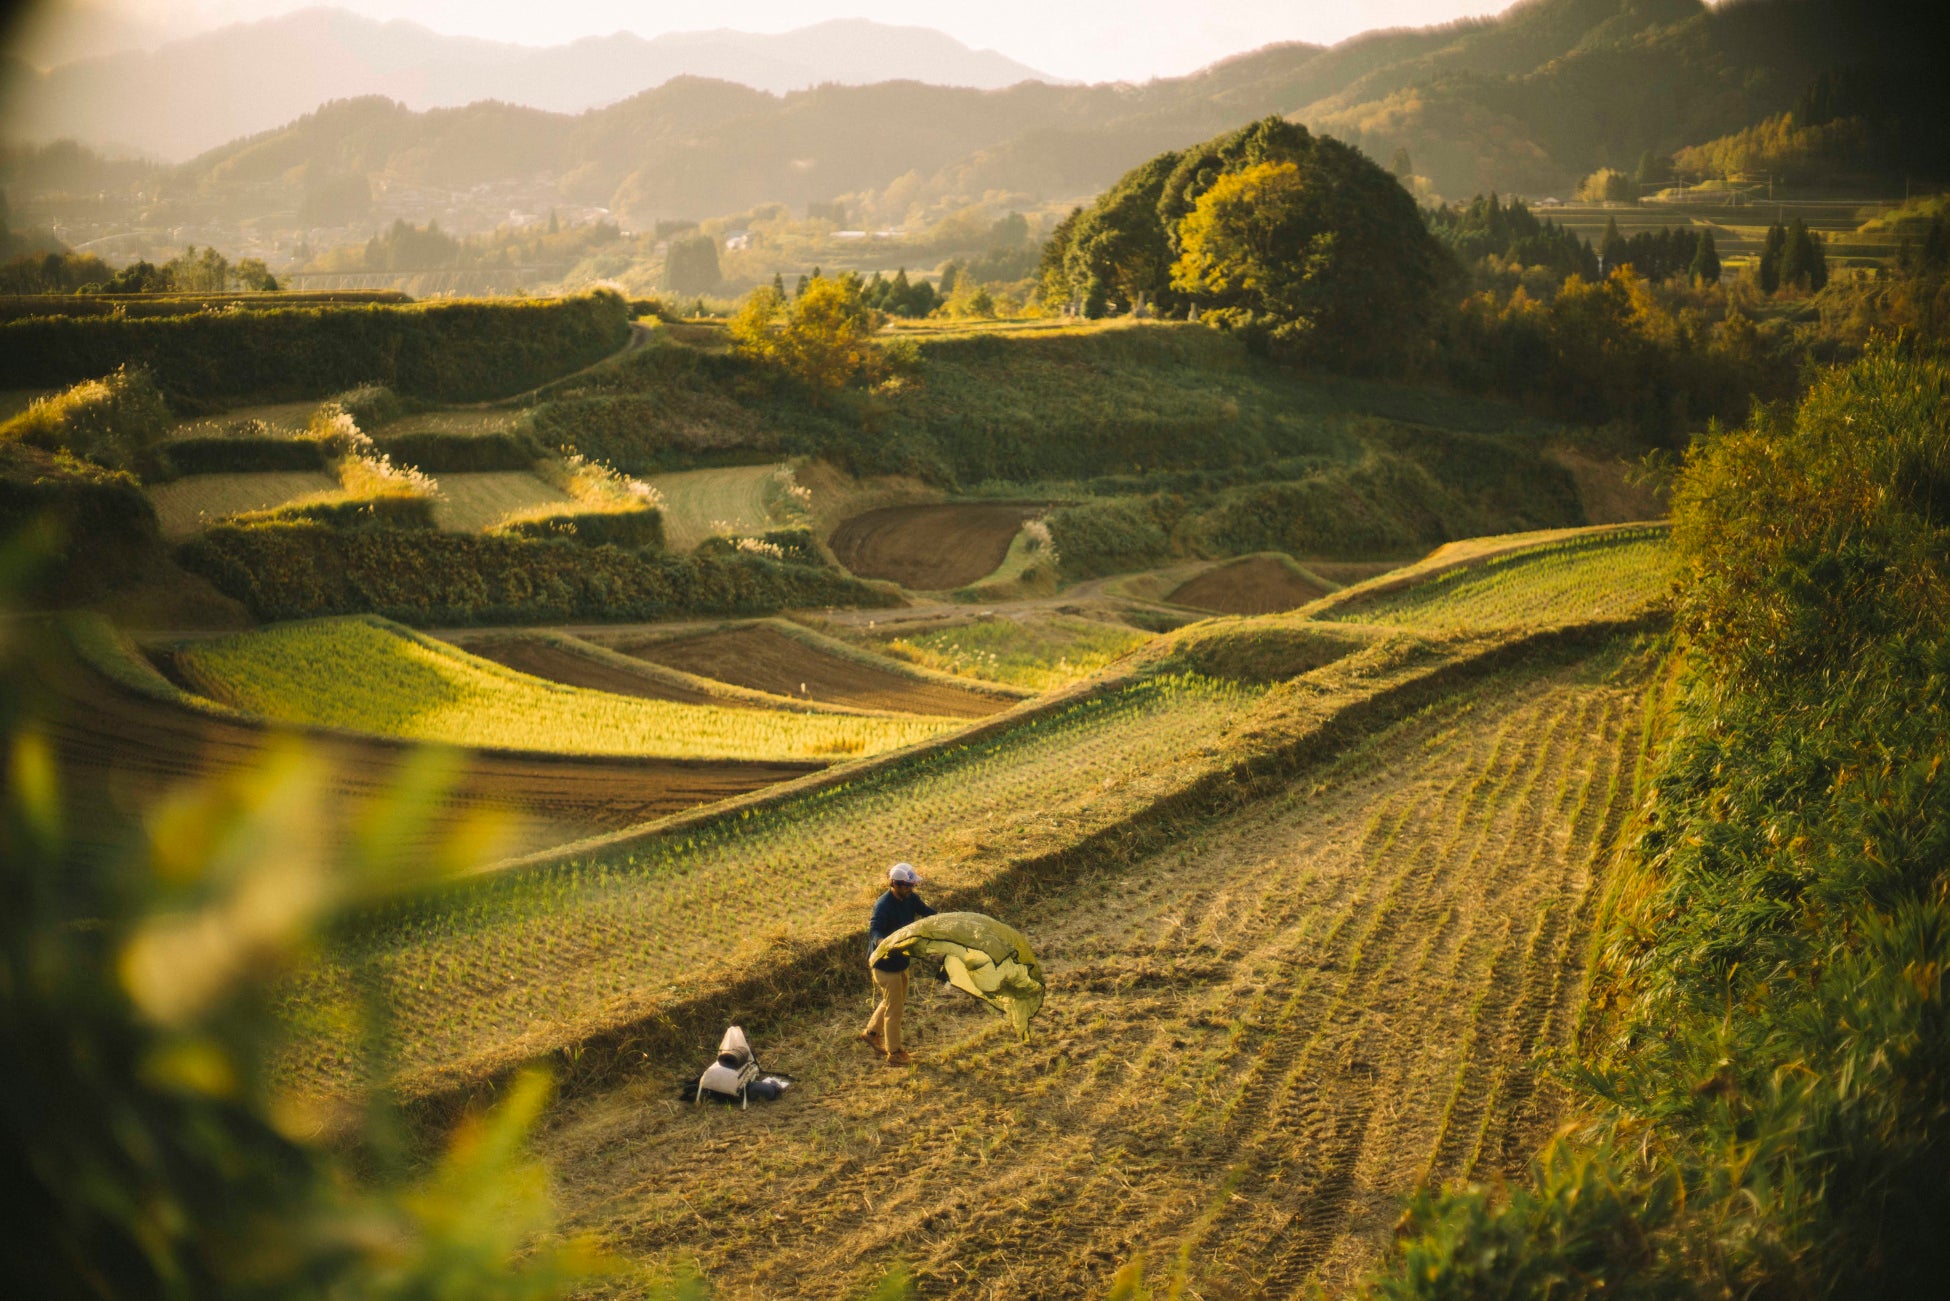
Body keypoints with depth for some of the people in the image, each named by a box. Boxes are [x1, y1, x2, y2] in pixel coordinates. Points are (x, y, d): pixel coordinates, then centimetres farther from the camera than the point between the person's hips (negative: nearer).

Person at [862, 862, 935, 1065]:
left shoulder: (910, 899, -4)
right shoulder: (883, 905, -28)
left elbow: (926, 912, 10)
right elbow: (874, 931, -37)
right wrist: (882, 942, -59)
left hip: (901, 959, 9)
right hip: (885, 962, -9)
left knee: (895, 1000, 25)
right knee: (894, 1007, 3)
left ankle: (871, 1032, 45)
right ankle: (894, 1052, 19)